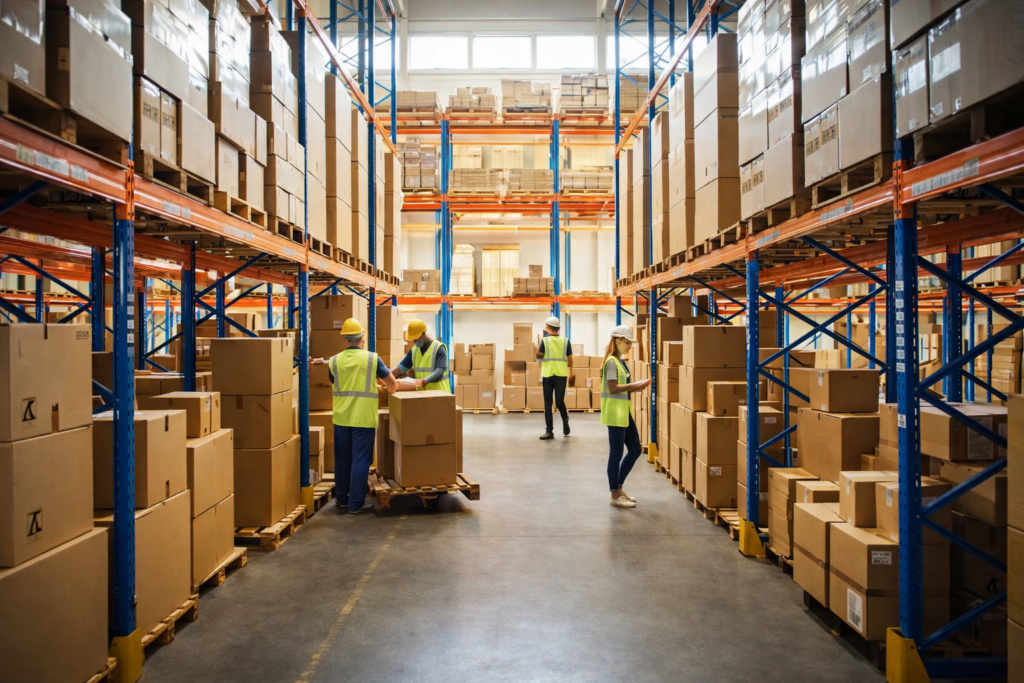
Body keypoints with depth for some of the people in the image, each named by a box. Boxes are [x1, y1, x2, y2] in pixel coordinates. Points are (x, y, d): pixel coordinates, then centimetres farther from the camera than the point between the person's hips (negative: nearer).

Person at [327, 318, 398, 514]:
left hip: (341, 417, 3)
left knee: (342, 459, 14)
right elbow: (393, 385, 3)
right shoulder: (372, 358, -5)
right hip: (363, 418, -3)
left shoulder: (334, 361, 2)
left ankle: (342, 499, 24)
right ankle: (356, 503, 6)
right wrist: (389, 391, 25)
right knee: (361, 460, 3)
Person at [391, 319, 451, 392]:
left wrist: (425, 381, -36)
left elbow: (439, 372, -20)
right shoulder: (414, 350, 10)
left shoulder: (438, 348, -10)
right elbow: (401, 368, 8)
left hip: (438, 392, -6)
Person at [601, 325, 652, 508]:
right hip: (615, 413, -10)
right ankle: (615, 496, 9)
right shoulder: (611, 361, -14)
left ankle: (618, 488, 24)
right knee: (616, 453, -1)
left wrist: (634, 387, 4)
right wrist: (634, 385, -17)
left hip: (625, 412, 10)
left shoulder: (620, 361, 15)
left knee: (635, 450, 14)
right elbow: (612, 389, -21)